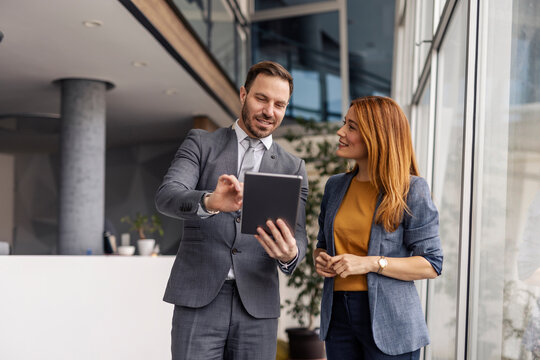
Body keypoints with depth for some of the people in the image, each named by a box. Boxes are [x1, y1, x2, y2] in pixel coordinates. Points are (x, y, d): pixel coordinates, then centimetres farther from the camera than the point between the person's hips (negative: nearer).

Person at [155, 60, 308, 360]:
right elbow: (166, 197, -10)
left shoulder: (293, 168, 12)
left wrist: (289, 254, -21)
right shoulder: (200, 144, 7)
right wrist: (210, 202, -32)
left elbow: (297, 237, 4)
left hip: (257, 305, 2)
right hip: (199, 299, -2)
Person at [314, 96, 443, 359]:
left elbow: (432, 264, -9)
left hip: (388, 319, -5)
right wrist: (320, 259, -2)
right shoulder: (335, 186, 10)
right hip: (338, 314, 5)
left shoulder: (411, 190, -6)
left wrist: (371, 263, -18)